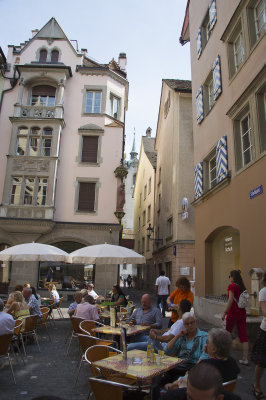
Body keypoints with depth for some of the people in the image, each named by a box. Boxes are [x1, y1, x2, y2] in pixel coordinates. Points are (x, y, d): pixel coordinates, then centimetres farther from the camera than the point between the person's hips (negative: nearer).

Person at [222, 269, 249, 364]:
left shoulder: (232, 286, -13)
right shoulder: (242, 287, 8)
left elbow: (230, 300, -20)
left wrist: (225, 313, -17)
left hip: (233, 313, -6)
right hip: (242, 313, 6)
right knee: (243, 336, 4)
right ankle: (245, 359, 3)